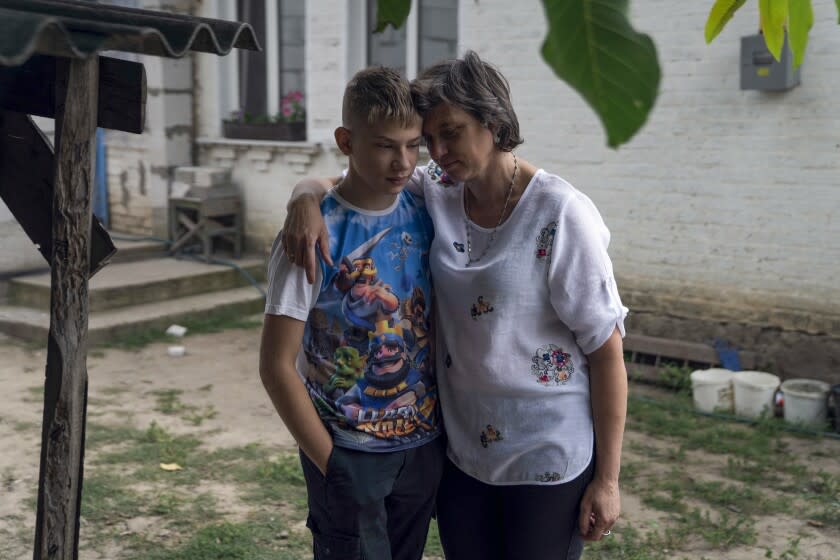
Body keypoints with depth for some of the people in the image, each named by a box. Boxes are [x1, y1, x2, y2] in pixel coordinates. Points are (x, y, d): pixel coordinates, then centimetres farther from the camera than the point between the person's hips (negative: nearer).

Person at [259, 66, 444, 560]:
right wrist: (330, 463, -12)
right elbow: (277, 365, -14)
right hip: (348, 457, -5)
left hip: (424, 446, 5)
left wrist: (446, 425, 5)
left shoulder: (425, 213, -3)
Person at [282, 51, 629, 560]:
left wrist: (608, 479, -12)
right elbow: (334, 185, 6)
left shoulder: (561, 214, -17)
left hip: (548, 460, -4)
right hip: (462, 450, 5)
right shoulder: (436, 192, -3)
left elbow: (606, 350, -14)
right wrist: (306, 199, -19)